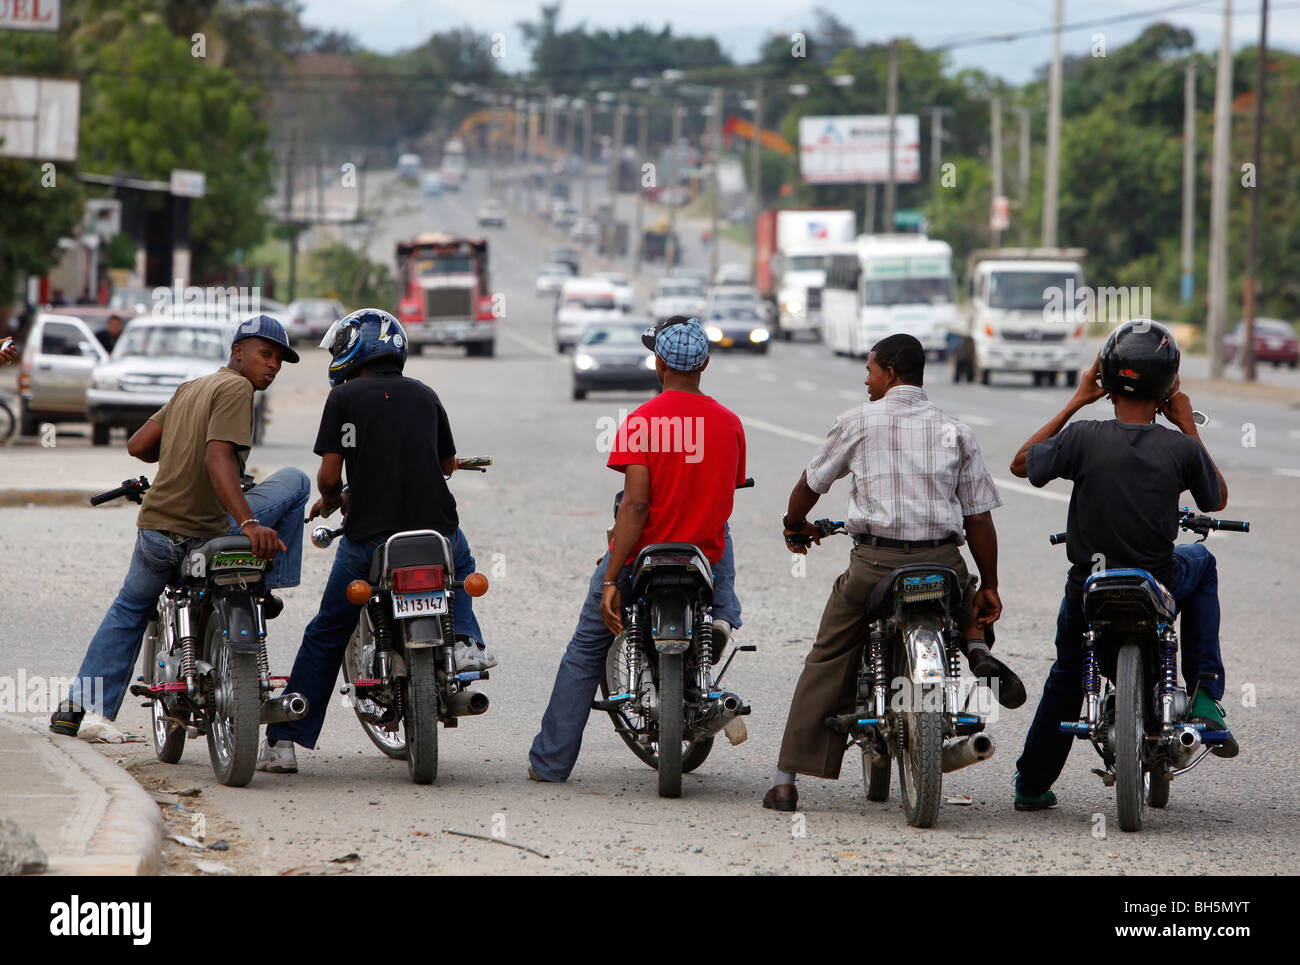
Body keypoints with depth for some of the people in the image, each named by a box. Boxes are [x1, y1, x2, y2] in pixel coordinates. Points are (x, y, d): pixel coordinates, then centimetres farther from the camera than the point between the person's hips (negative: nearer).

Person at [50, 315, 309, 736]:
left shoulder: (189, 389, 14)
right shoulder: (236, 387, -10)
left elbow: (137, 445, 16)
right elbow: (218, 457, -25)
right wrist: (250, 523, -36)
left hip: (154, 528, 7)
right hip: (207, 535, -7)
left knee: (129, 610, 31)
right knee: (295, 480, 10)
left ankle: (76, 707, 27)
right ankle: (262, 588, 11)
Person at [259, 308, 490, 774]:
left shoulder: (344, 398, -1)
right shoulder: (425, 395, 12)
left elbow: (329, 475, -6)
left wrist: (332, 501, 17)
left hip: (368, 538, -2)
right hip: (436, 526, 2)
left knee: (325, 636, 12)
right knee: (461, 563, 37)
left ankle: (283, 742, 11)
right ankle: (465, 640, 10)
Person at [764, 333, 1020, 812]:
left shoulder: (859, 421, 4)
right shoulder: (954, 430, 10)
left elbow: (812, 482, 15)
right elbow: (979, 515, 7)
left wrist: (794, 524, 36)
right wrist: (990, 588, 13)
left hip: (875, 561, -2)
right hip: (943, 563, 2)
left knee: (827, 665, 6)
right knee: (971, 601, 35)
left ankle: (786, 781, 1)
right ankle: (977, 648, 1)